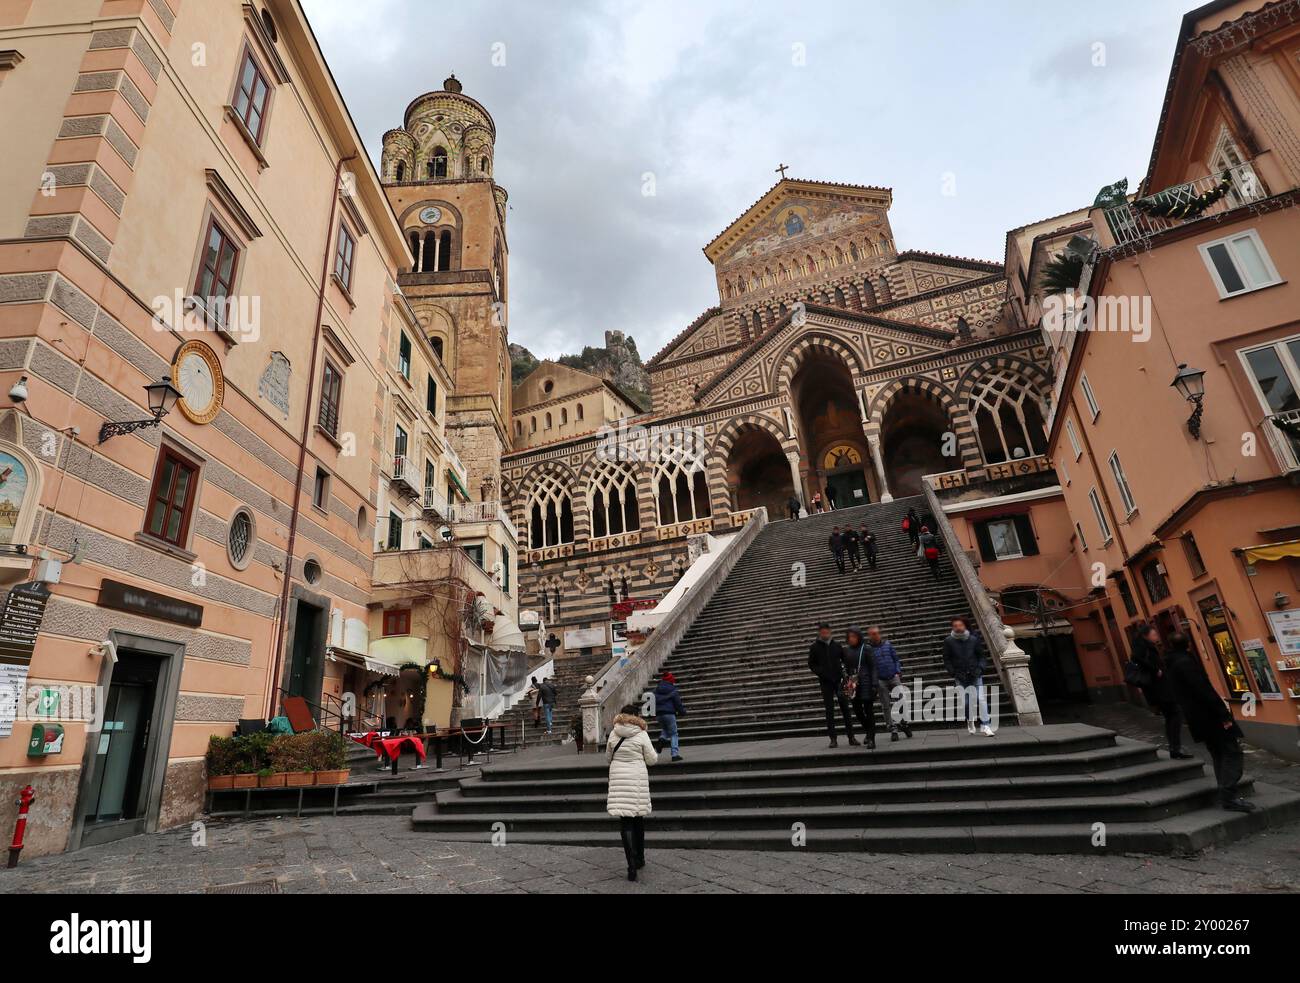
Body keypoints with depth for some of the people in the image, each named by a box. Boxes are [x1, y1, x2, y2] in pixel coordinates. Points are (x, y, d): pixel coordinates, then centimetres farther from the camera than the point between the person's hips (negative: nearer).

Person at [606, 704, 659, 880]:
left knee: (625, 822, 1)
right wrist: (655, 753, 21)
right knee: (639, 817, 16)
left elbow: (608, 757, 11)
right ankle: (640, 858, 30)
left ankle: (632, 863, -10)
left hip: (618, 779, 1)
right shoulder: (641, 734, -5)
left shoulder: (613, 734, 1)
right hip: (637, 779, 0)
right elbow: (652, 760, -1)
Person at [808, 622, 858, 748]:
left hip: (839, 679, 1)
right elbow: (811, 665, 5)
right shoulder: (814, 647, 0)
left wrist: (844, 673, -4)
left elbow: (845, 659, 12)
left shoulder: (836, 645, 4)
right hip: (825, 682, -1)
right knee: (829, 710, 2)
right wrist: (821, 673, -10)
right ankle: (833, 738, 7)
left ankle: (851, 736, 9)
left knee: (845, 707, 1)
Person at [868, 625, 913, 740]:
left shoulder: (887, 643, 3)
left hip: (894, 677, 2)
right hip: (880, 680, -2)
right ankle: (893, 729, 10)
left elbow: (896, 658, 9)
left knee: (902, 700, -7)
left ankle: (906, 723, 5)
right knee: (886, 706, 3)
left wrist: (898, 672, 0)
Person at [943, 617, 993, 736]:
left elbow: (981, 656, 9)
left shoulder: (973, 640, 1)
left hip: (975, 675, 0)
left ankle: (985, 726, -4)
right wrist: (954, 673, -8)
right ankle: (970, 720, 30)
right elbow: (947, 660, 3)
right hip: (960, 677, 0)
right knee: (965, 703, 3)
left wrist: (979, 669, -7)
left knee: (980, 699, -10)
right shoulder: (948, 641, -1)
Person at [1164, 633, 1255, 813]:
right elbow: (1205, 690, -21)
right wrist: (1223, 714, -18)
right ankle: (1229, 796, -10)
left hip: (1198, 718, 9)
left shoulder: (1170, 665, 12)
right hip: (1209, 716, -9)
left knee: (1219, 756, 16)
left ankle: (1226, 795, 19)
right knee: (1232, 753, -6)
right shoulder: (1186, 662, -16)